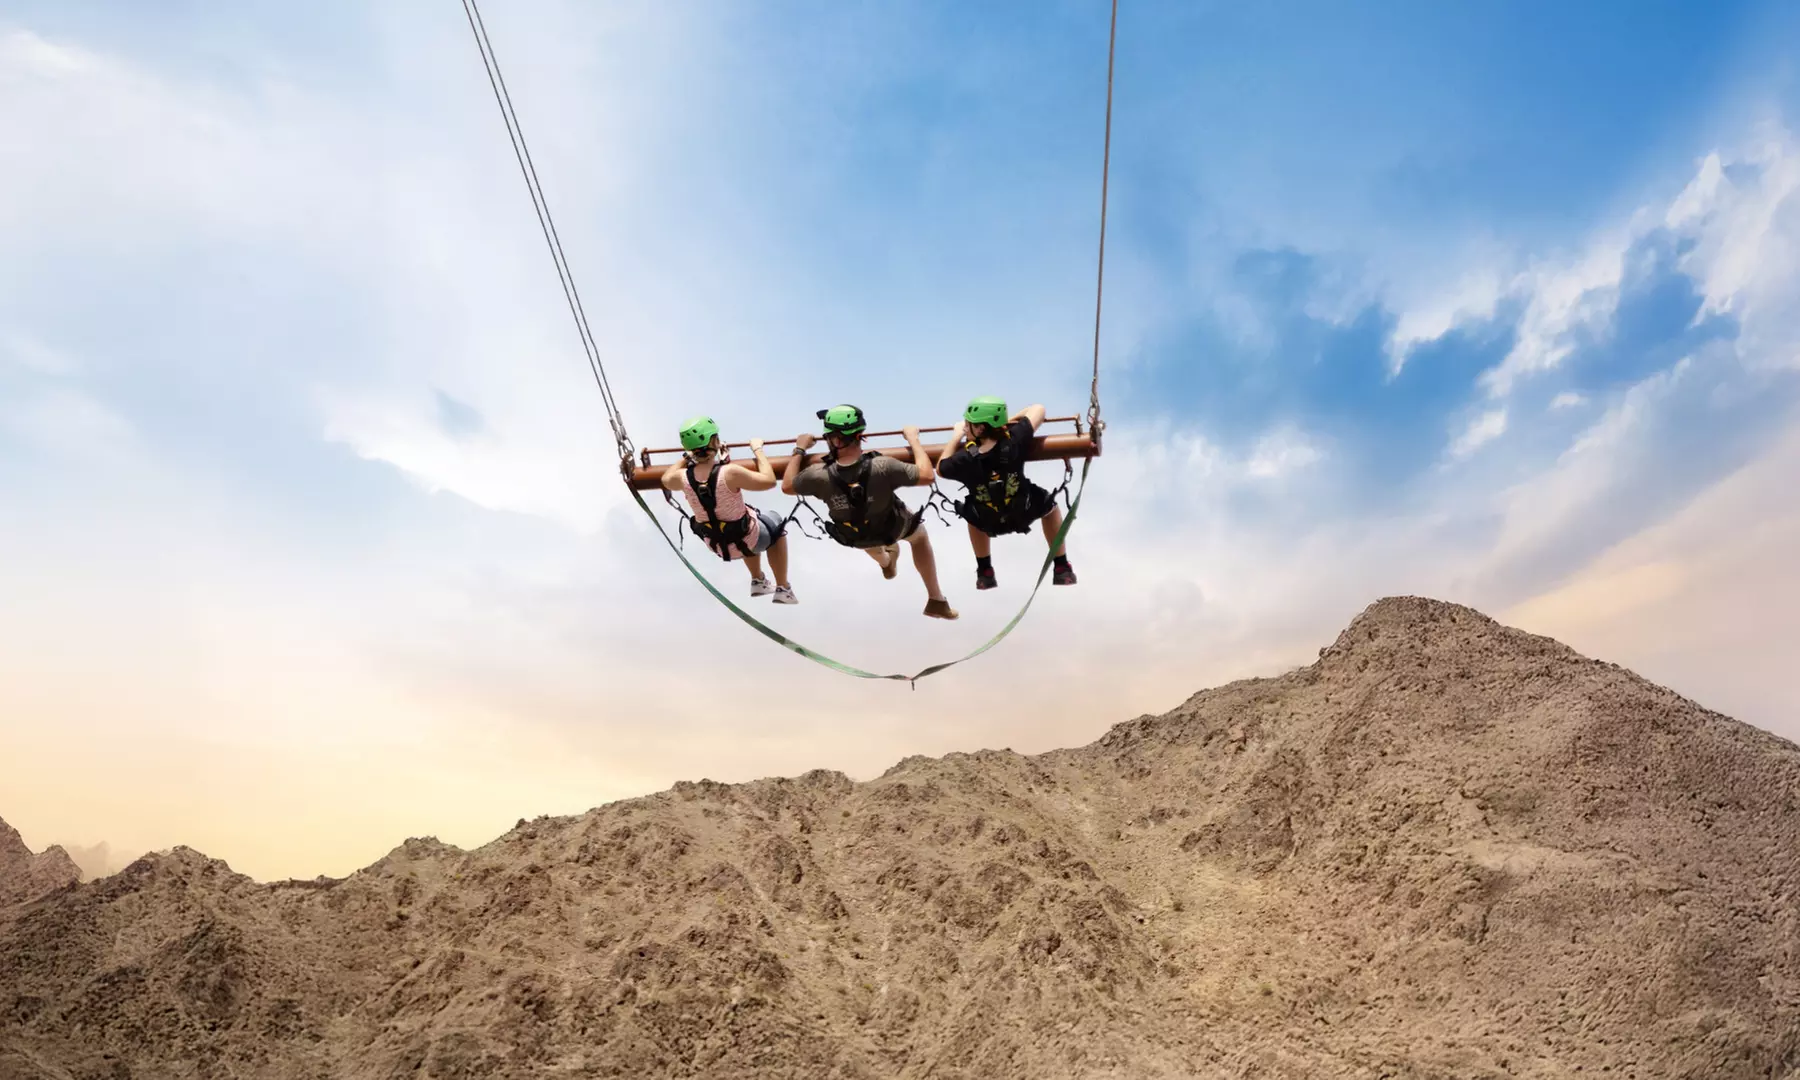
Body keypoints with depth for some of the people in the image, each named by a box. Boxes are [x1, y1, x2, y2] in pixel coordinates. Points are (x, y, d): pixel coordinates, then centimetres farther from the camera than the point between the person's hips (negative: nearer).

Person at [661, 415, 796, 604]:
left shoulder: (682, 477, -17)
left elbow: (666, 479, 8)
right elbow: (769, 481, -22)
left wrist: (687, 456, 14)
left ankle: (758, 581, 44)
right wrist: (758, 450, -11)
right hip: (746, 540, -5)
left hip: (716, 544, 5)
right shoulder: (729, 473, -34)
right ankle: (783, 589, 28)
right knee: (776, 526, 28)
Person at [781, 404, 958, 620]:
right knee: (919, 534, 30)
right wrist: (913, 439, -14)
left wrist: (799, 449, -3)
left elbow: (787, 486, -15)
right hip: (892, 529, -2)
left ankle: (887, 564, 65)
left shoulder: (820, 475, -35)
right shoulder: (882, 467, -40)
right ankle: (936, 601, 29)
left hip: (852, 537, 2)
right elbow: (926, 475, -27)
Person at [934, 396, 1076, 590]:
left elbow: (941, 468, -6)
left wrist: (956, 437, 0)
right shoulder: (1014, 439, -28)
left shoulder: (964, 460, -29)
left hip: (986, 522, 0)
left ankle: (985, 572, 38)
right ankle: (1062, 569, 29)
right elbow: (1038, 409, -11)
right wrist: (1009, 421, -2)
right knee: (1050, 505, 32)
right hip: (1024, 513, 0)